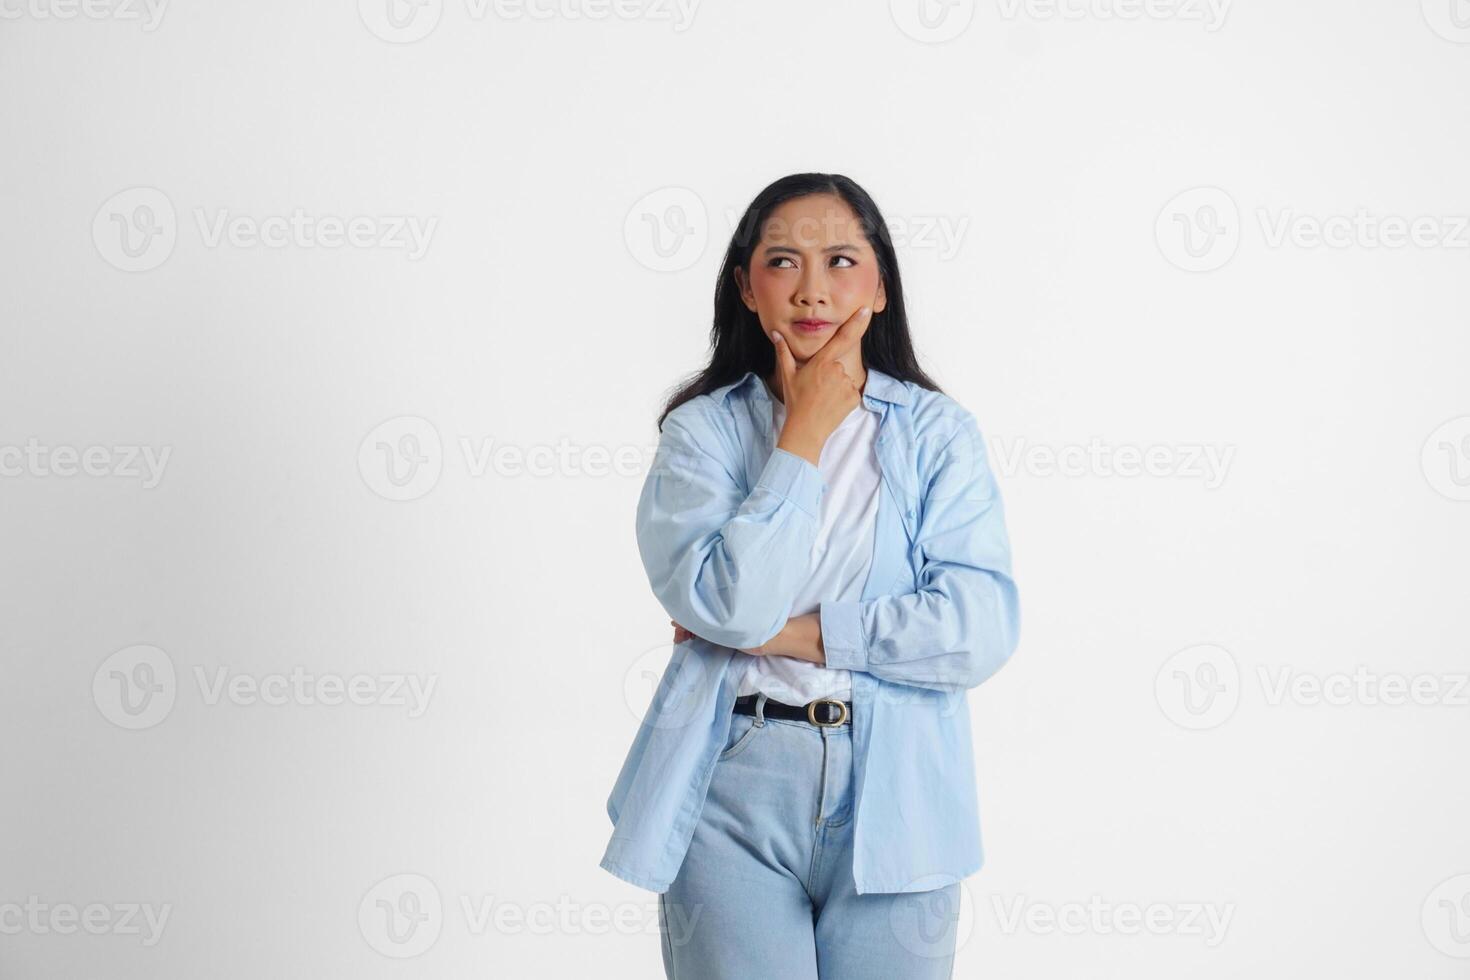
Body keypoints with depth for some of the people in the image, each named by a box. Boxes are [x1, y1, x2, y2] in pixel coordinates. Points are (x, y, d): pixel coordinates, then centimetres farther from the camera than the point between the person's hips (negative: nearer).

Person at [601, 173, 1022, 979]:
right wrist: (803, 435, -11)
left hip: (892, 799, 1)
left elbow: (982, 626, -10)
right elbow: (728, 602, -15)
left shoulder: (937, 433, 2)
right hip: (732, 795, -1)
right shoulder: (702, 429, 1)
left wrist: (794, 631, -13)